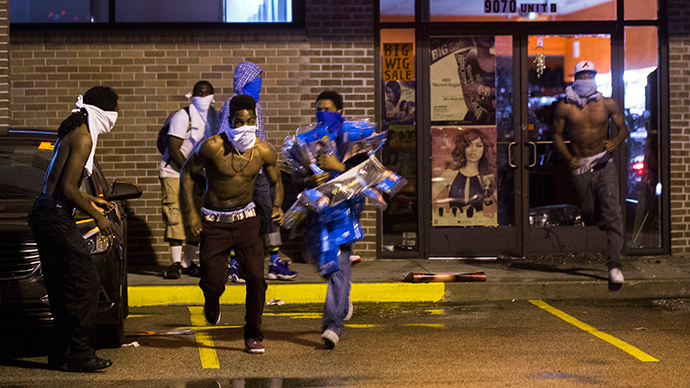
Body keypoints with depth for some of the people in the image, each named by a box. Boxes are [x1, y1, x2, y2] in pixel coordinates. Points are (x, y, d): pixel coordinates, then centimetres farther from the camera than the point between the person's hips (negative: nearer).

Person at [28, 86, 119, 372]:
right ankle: (80, 355, -1)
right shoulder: (83, 138, -14)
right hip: (56, 218, -10)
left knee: (62, 289, 14)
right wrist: (96, 217, -11)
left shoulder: (73, 132, 16)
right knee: (85, 284, -6)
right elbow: (67, 189, -20)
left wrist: (90, 200, 30)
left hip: (44, 216, 10)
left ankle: (62, 353, 19)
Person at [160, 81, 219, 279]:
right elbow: (173, 151, -17)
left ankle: (188, 262, 10)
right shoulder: (183, 117, -15)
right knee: (175, 216, -13)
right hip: (174, 171, -6)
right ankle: (176, 262, -9)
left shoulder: (214, 117, 5)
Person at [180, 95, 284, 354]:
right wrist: (190, 213, -8)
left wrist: (277, 206, -9)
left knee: (256, 277, -10)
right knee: (213, 281, -5)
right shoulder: (213, 147, -17)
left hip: (246, 218, 2)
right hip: (214, 222, -2)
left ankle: (253, 336, 8)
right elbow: (187, 173, -3)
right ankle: (212, 303, 36)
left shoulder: (263, 152, -9)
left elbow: (276, 182, 10)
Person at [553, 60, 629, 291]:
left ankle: (615, 265, -21)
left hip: (604, 164, -1)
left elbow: (623, 127, 11)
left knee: (612, 212, -17)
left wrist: (617, 141, -12)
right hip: (580, 167, 1)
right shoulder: (565, 107, 1)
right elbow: (557, 135, 8)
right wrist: (568, 157, -7)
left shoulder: (607, 104, 2)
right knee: (587, 213, 9)